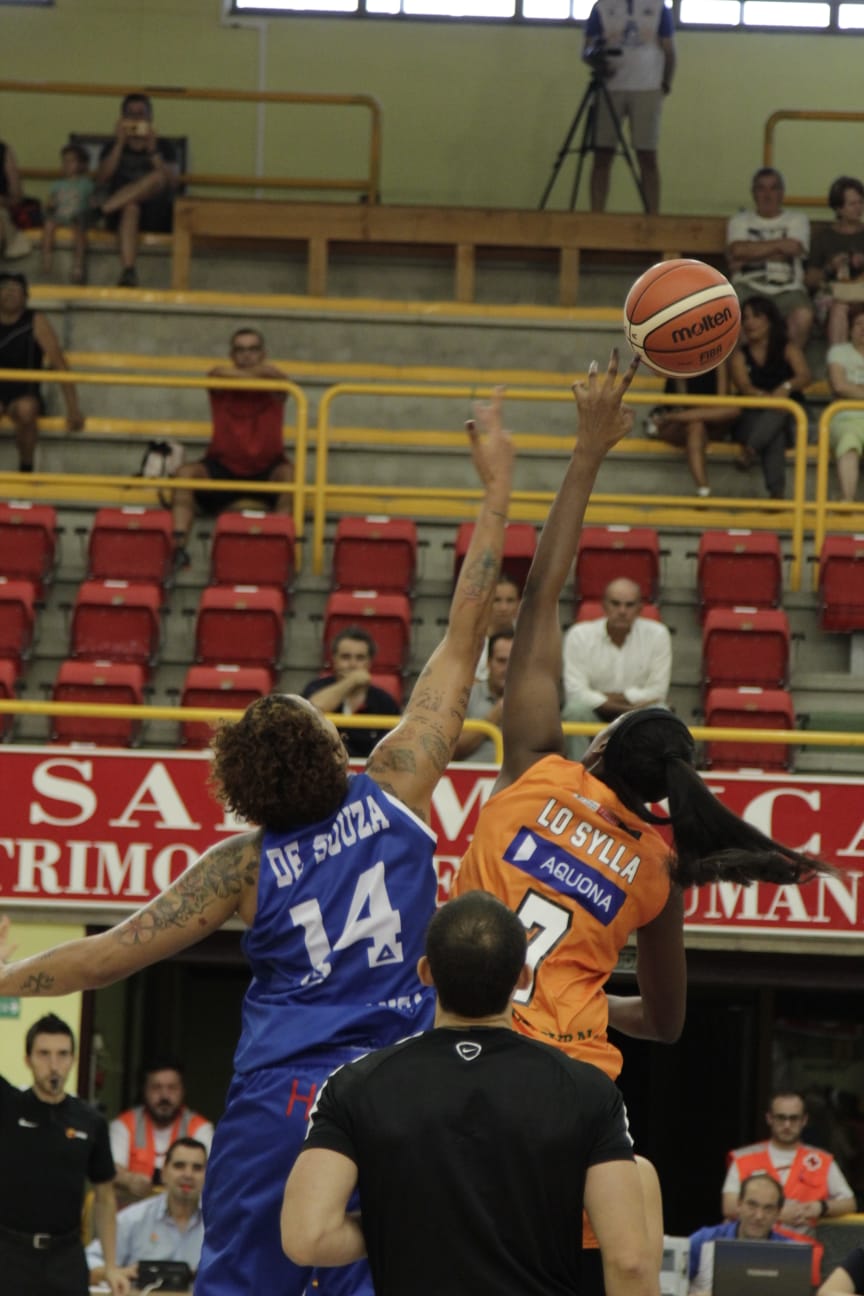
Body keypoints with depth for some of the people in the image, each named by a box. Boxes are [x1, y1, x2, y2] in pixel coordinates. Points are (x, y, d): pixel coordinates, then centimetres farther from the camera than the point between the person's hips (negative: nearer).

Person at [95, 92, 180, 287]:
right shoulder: (113, 148, 16)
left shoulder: (163, 146, 14)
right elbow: (102, 178, -2)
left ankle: (107, 205, -40)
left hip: (157, 216, 0)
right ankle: (128, 272, -59)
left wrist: (153, 151, -12)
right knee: (130, 207, -40)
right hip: (122, 214, 0)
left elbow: (173, 182, -2)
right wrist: (120, 144, -7)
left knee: (158, 177, -31)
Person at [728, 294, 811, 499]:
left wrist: (787, 387, -34)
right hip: (751, 417, 0)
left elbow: (805, 377, -10)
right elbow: (744, 387, -8)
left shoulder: (788, 349, 8)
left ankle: (749, 451, -62)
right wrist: (768, 397, -31)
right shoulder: (740, 355, 9)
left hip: (788, 416, 0)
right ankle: (776, 490, -55)